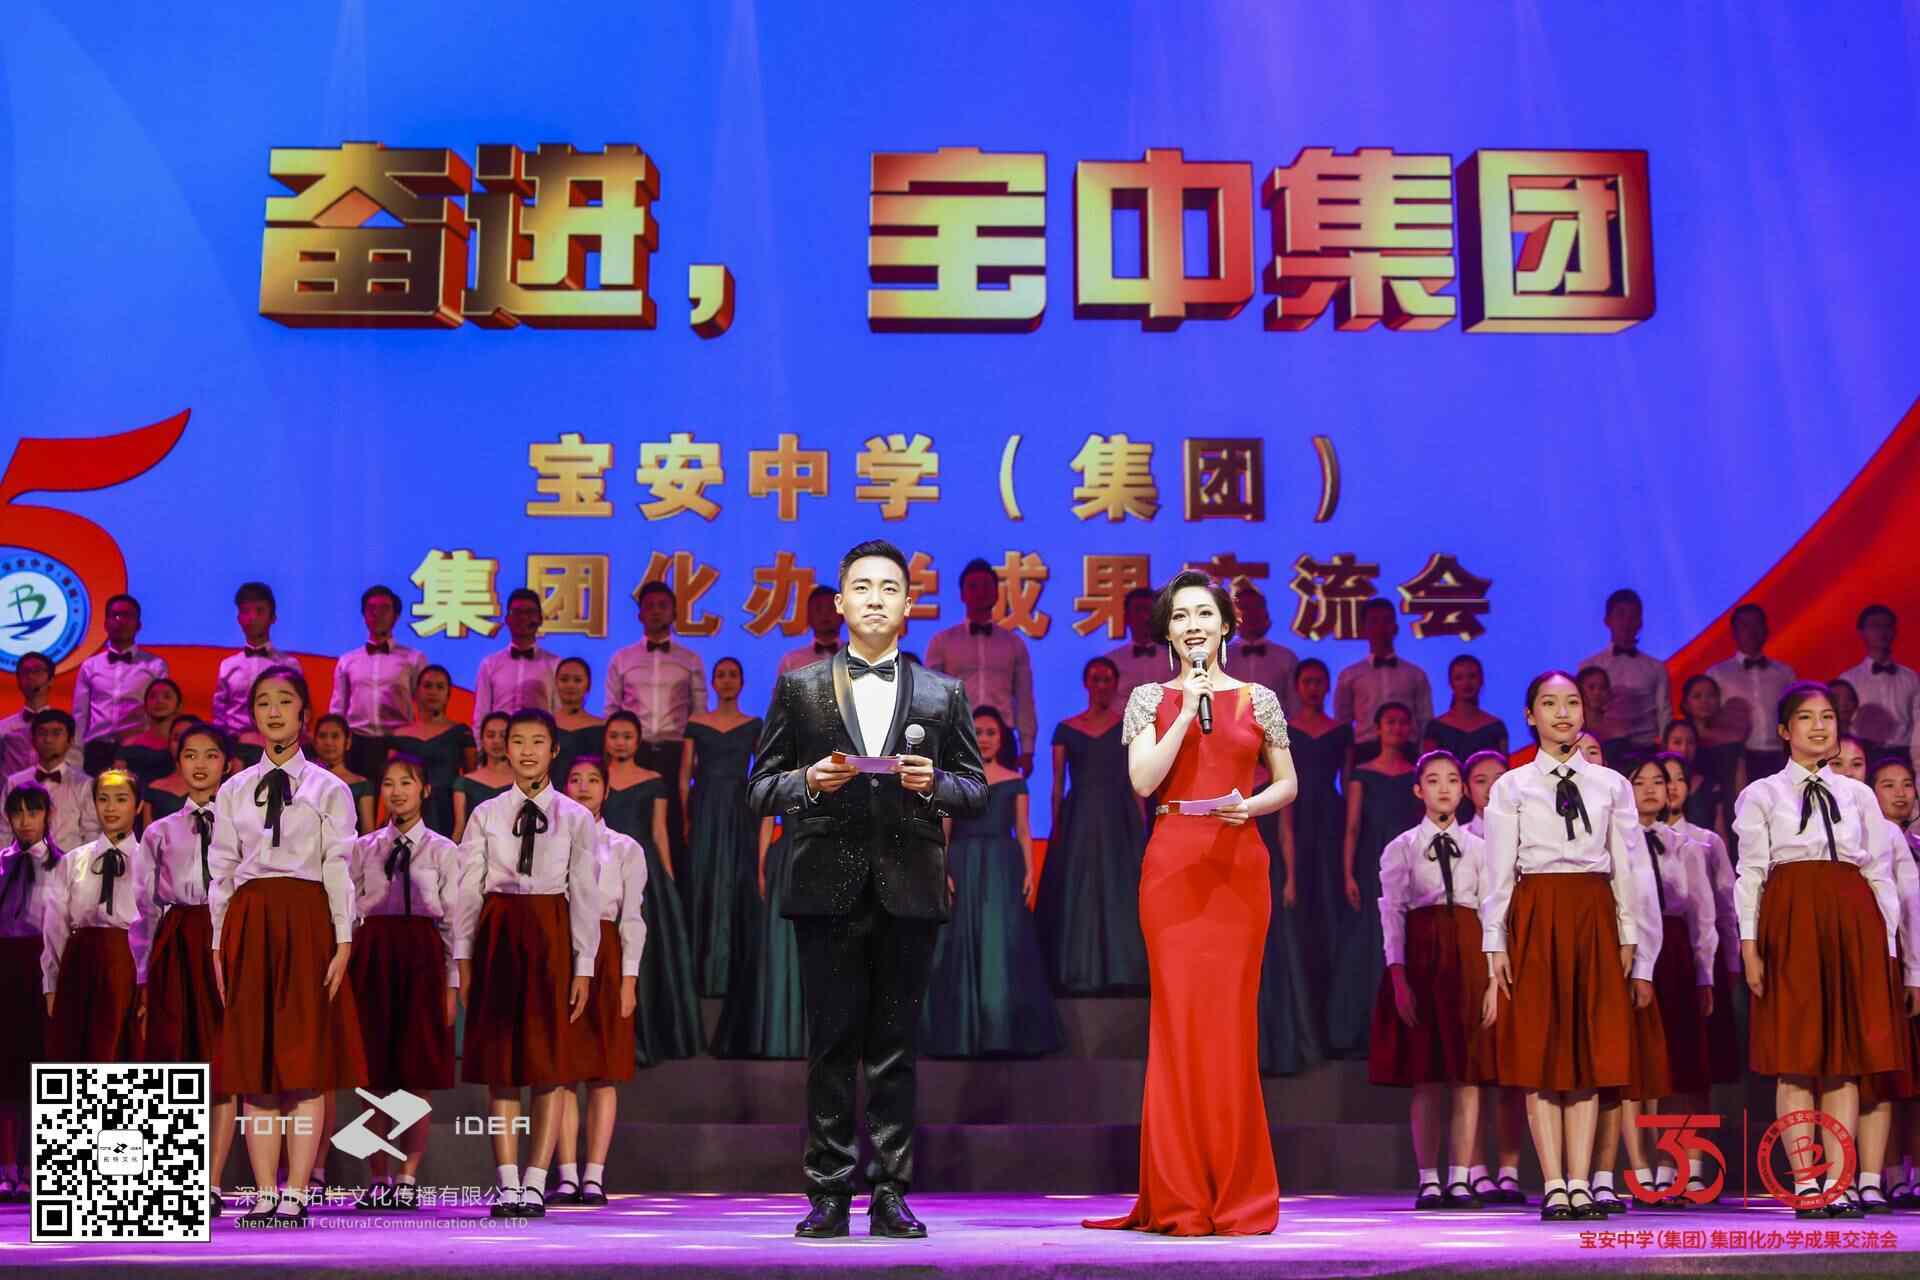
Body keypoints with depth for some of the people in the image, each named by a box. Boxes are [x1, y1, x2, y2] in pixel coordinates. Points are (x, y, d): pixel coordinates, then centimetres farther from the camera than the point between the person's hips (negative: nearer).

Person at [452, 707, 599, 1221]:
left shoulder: (576, 818, 4)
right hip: (498, 932, 1)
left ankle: (535, 1183, 2)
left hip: (551, 933, -1)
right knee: (499, 1061, 1)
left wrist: (584, 966, -5)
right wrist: (462, 957, -2)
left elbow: (585, 895, 1)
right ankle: (507, 1183, 4)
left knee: (550, 1059, -3)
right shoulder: (486, 815, 7)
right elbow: (467, 890, 5)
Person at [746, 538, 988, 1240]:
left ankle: (890, 1195, 8)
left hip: (909, 887, 1)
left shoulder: (943, 694, 11)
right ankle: (829, 1195, 7)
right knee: (831, 1045, 2)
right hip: (828, 886, 0)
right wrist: (808, 781, -12)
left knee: (894, 1048, 3)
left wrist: (934, 782, -9)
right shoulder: (799, 687, 9)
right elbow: (761, 789, 8)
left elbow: (976, 790, 11)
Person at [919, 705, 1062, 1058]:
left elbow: (1023, 832, 8)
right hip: (962, 868, 0)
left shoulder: (1014, 781, 10)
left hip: (1003, 869, 0)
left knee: (1003, 945, -4)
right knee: (962, 946, 0)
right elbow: (942, 831, 3)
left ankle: (1004, 1034, 0)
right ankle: (963, 1034, 4)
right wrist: (941, 871, -9)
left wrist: (1029, 871, -4)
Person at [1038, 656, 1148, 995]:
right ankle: (1079, 974, 6)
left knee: (1121, 893, -2)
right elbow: (1058, 784, 5)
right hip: (1078, 820, 0)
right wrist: (1056, 829, -2)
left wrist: (1140, 826, -4)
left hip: (1119, 820, 0)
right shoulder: (1066, 729, 6)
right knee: (1077, 896, 0)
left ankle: (1121, 972, 4)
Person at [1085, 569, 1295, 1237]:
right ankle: (1181, 1196, 3)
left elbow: (1287, 783, 13)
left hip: (1239, 864, 0)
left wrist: (1252, 805, -7)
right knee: (1177, 1016, -3)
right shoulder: (1151, 699, 9)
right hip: (1172, 864, 0)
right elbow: (1144, 780, -4)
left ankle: (1236, 1193, 7)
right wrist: (1189, 710, -8)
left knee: (1231, 1018, -1)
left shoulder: (1259, 699, 10)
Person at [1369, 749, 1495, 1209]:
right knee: (1426, 1076, 0)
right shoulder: (1400, 849, 6)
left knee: (1468, 1073, -2)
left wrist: (1491, 969, -4)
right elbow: (1392, 915, 0)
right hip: (1420, 951, -1)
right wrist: (1398, 977, -9)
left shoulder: (1478, 849, 11)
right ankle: (1429, 1180, 5)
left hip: (1468, 953, 2)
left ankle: (1461, 1179, 2)